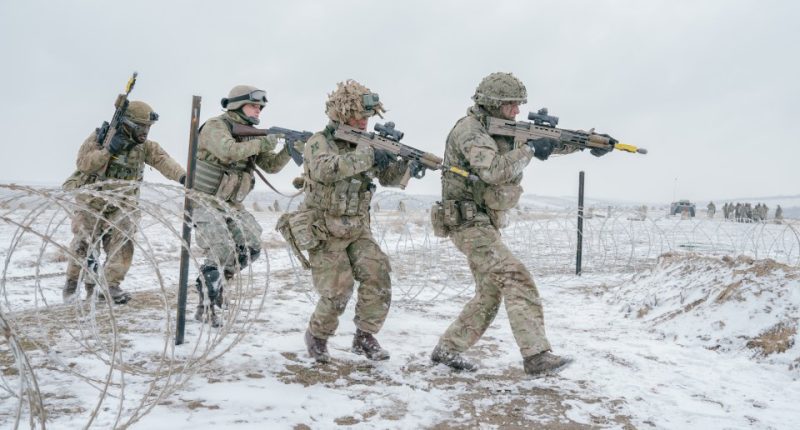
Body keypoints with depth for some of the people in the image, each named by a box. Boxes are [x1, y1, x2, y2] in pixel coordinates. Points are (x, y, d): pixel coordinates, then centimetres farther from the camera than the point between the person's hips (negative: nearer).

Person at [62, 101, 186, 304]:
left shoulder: (145, 146, -1)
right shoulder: (101, 136, -7)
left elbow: (163, 160, -19)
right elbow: (83, 163, -15)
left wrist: (182, 176, -37)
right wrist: (109, 150, -27)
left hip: (121, 205, 2)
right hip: (91, 201, -2)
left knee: (121, 244, -9)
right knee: (84, 243, 0)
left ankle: (110, 285, 3)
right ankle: (72, 281, 22)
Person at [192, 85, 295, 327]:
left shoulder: (250, 134, 9)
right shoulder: (215, 126, -13)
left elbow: (271, 166, 6)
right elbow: (228, 152, -34)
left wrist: (289, 148, -10)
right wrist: (262, 144, -25)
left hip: (231, 205, 7)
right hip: (204, 202, -7)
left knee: (251, 248, -4)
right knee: (223, 253, -17)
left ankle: (215, 281, 17)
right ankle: (206, 306, -2)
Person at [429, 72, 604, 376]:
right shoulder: (469, 129, -13)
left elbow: (547, 142, 13)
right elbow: (493, 170, -29)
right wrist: (530, 150, -20)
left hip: (485, 225, 10)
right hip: (469, 224, -10)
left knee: (489, 295, 11)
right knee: (518, 280, -17)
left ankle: (447, 349, 20)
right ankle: (536, 356, -17)